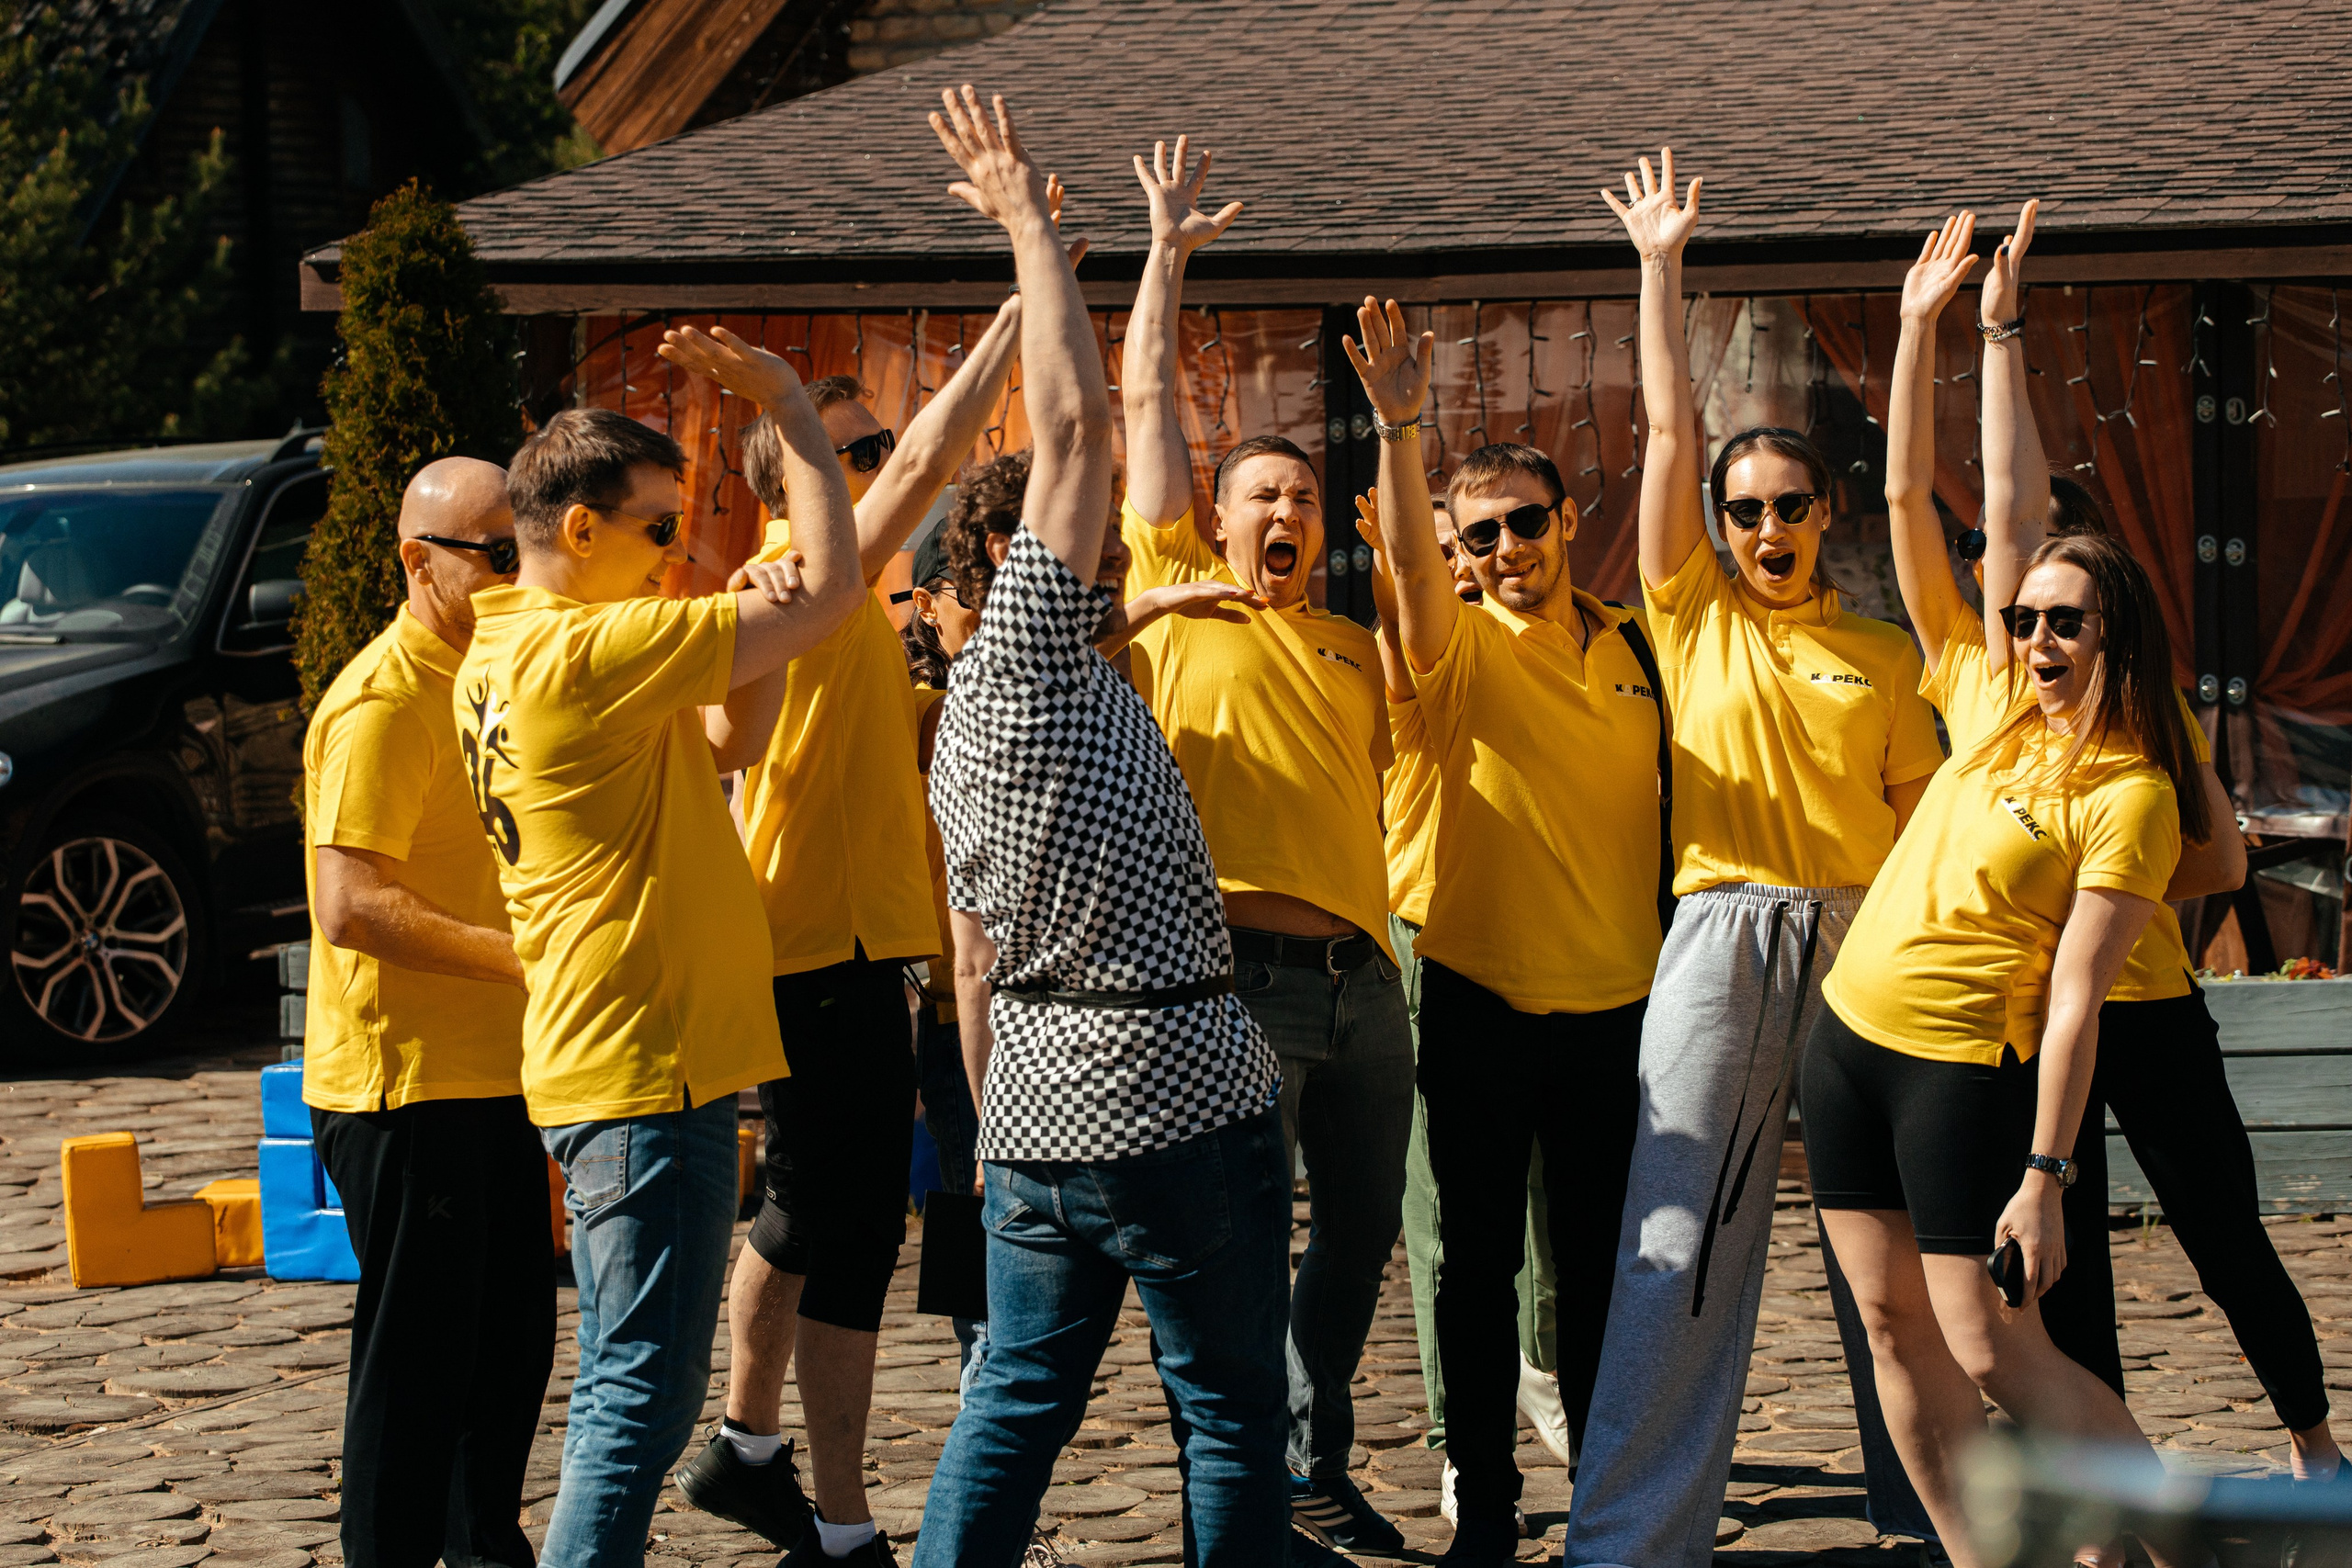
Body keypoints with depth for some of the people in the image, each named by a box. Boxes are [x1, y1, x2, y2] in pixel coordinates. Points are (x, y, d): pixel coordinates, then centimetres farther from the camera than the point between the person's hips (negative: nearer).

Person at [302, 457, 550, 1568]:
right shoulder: (381, 702, -16)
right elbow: (352, 905, -24)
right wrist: (524, 957, -24)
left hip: (490, 1072, 10)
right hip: (405, 1080, -9)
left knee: (513, 1333, 17)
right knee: (418, 1353, -3)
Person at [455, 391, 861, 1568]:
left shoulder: (502, 656, 13)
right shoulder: (586, 653, -17)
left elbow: (730, 743, 18)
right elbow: (835, 584, -15)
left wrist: (748, 619, 0)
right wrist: (787, 397, -6)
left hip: (594, 1064, 10)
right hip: (647, 1071, -10)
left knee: (623, 1385, 16)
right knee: (641, 1394, -8)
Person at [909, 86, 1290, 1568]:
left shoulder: (958, 749, 13)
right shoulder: (1027, 655, -11)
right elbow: (1076, 418, -16)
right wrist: (1028, 217, -8)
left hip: (1038, 1125, 8)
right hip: (1188, 1110, -8)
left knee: (1017, 1401, 13)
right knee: (1231, 1417, 2)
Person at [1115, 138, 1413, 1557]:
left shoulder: (1358, 651, 21)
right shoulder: (1178, 597, 7)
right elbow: (1147, 398, 7)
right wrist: (1170, 251, 11)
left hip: (1361, 974, 6)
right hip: (1235, 965, -5)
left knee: (1362, 1235, 12)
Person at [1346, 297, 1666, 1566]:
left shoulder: (1631, 648, 9)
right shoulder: (1460, 650, -2)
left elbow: (1663, 804, 15)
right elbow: (1407, 557, -23)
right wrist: (1399, 427, -39)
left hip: (1617, 999, 3)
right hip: (1482, 996, -2)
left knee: (1601, 1259, 9)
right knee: (1480, 1258, 2)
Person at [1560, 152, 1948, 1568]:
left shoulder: (1884, 655, 14)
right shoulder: (1695, 617, 10)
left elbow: (1923, 813, 12)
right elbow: (1671, 427, 7)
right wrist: (1662, 267, 7)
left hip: (1863, 938, 2)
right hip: (1723, 933, -1)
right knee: (1682, 1237, -7)